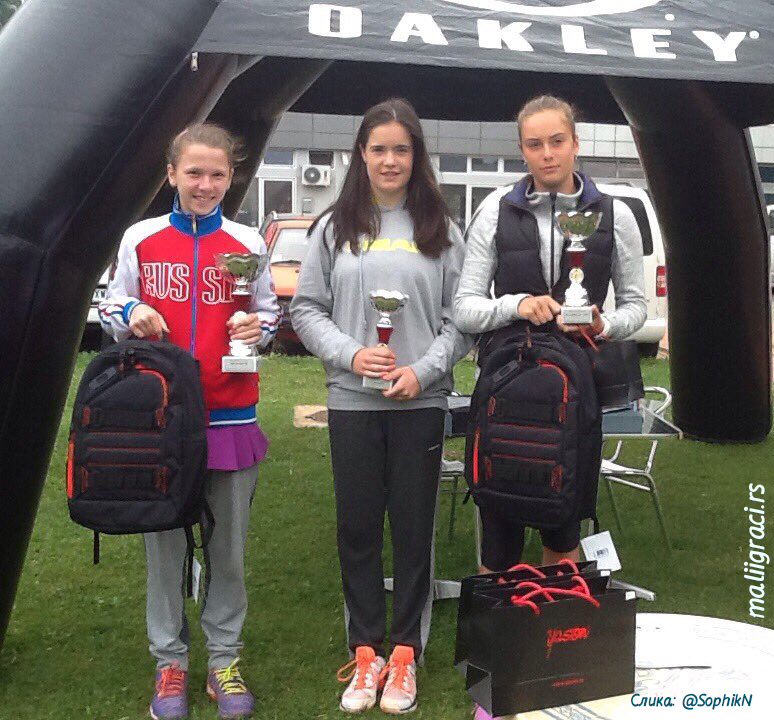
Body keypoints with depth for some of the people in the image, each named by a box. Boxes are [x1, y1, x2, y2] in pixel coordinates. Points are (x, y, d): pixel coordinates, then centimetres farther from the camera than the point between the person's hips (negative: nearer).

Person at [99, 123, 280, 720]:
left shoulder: (248, 244, 3)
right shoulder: (141, 239, 3)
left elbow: (269, 313, 12)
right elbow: (111, 311, 10)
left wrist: (257, 327, -10)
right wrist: (132, 314, -11)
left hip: (231, 415, 0)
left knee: (229, 543, 8)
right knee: (164, 541, 8)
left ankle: (225, 659, 24)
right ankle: (169, 660, 23)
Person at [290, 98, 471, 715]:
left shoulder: (440, 229, 5)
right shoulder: (335, 228, 7)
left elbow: (460, 316, 2)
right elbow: (306, 308, 6)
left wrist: (423, 369, -12)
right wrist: (350, 353, -10)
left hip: (420, 402, -1)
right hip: (352, 401, 1)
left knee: (414, 528, 6)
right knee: (357, 526, 8)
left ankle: (405, 652, 20)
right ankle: (365, 651, 22)